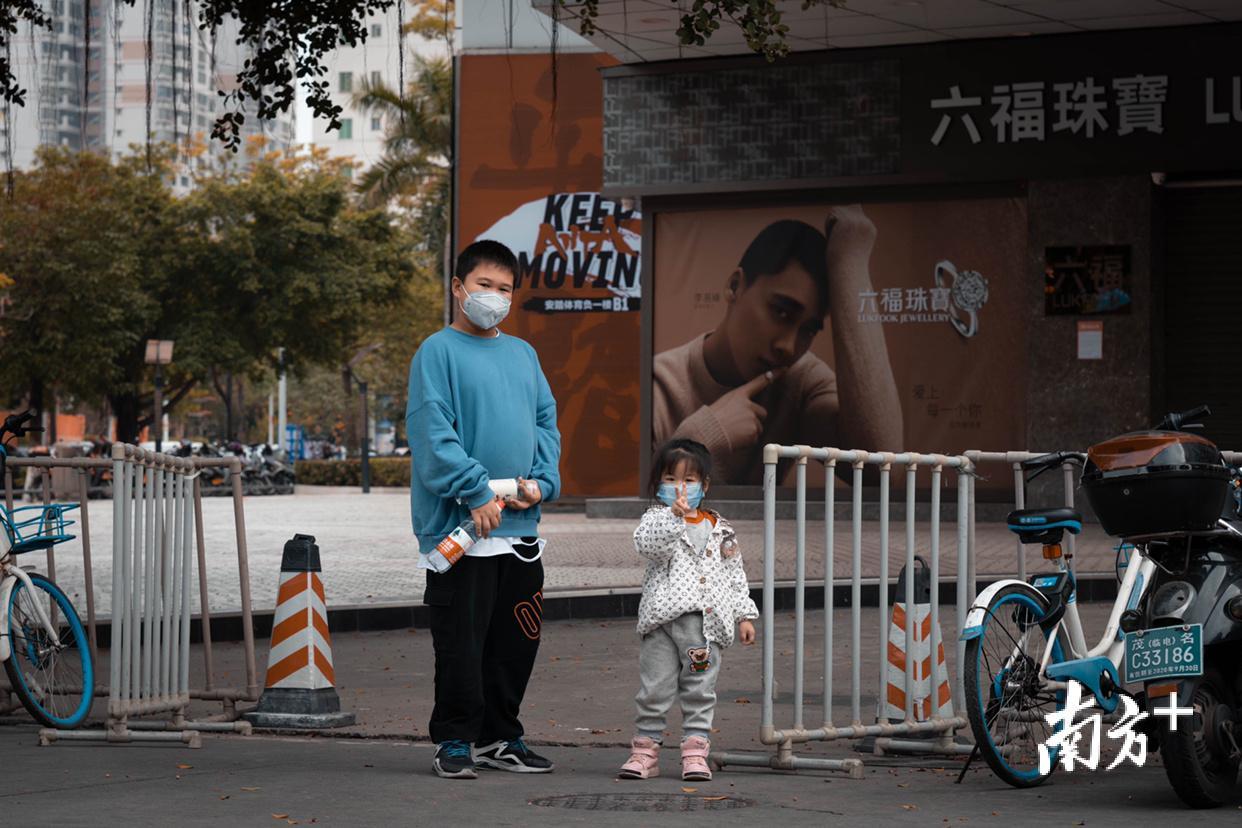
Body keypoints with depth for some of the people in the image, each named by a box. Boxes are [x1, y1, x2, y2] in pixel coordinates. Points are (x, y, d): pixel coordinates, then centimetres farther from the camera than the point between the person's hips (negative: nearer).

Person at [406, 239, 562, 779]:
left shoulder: (522, 354, 16)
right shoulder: (439, 351, -5)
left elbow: (547, 421, 17)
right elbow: (432, 431, -14)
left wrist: (542, 480, -1)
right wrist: (477, 493, -20)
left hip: (521, 528, 6)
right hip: (460, 528, -6)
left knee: (517, 641, 11)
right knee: (461, 640, -2)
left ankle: (501, 737, 22)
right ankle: (455, 741, 8)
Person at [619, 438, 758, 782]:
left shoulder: (719, 529, 12)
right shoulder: (657, 519, 3)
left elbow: (734, 575, 18)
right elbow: (646, 543, -20)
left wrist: (744, 615, 14)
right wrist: (675, 516, -31)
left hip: (707, 621, 2)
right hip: (663, 618, -2)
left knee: (700, 690, 4)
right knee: (654, 689, 0)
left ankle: (695, 752, 9)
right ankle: (645, 750, 9)